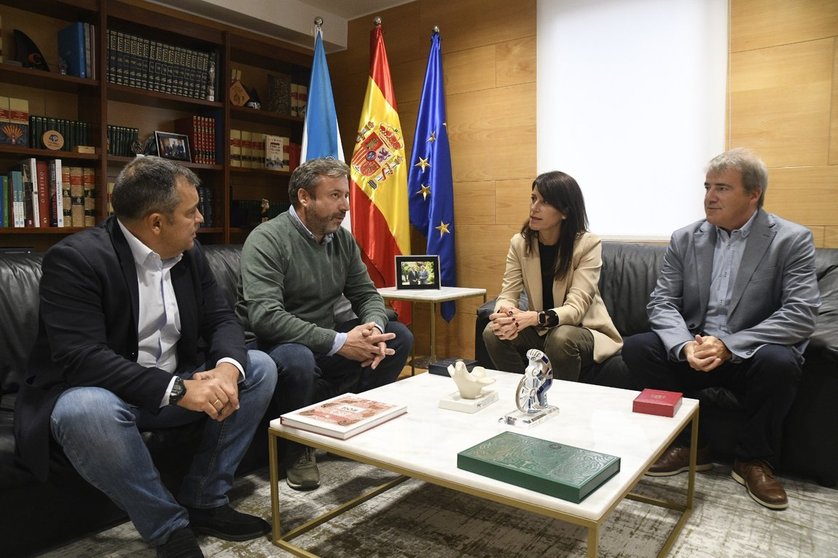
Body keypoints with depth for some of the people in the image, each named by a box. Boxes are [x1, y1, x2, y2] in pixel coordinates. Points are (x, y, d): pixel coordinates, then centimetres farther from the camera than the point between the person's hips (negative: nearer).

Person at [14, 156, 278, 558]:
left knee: (259, 368, -7)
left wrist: (228, 367, -24)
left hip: (176, 386, 6)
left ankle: (205, 501, 0)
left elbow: (221, 319, -1)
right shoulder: (75, 258, -21)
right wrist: (176, 390, -34)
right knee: (88, 411, -38)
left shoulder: (189, 253, 0)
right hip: (92, 392, -6)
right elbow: (81, 358, -29)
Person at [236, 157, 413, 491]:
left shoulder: (342, 239, 4)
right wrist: (338, 342, -31)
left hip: (326, 341, 7)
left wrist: (374, 328, -19)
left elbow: (367, 294, 6)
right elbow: (265, 317, -30)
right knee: (297, 359, -39)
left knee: (399, 337, -4)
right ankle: (297, 446, -8)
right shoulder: (267, 240, -18)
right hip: (272, 345, -7)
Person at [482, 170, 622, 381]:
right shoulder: (519, 243, -3)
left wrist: (533, 318, -43)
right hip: (540, 331, 4)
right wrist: (504, 311, -37)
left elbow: (576, 307, -24)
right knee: (493, 333, -22)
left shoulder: (588, 244, -15)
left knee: (560, 338, -35)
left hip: (583, 331, -3)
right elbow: (508, 293, -11)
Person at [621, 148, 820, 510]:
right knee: (636, 348, -20)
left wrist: (729, 344, -27)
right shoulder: (685, 239, 3)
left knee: (779, 363, -34)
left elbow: (801, 314, -16)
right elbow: (661, 303, -3)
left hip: (752, 354, -2)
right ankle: (688, 445, -3)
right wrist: (686, 346, -23)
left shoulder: (791, 240, -6)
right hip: (694, 350, 3)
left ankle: (754, 460, -6)